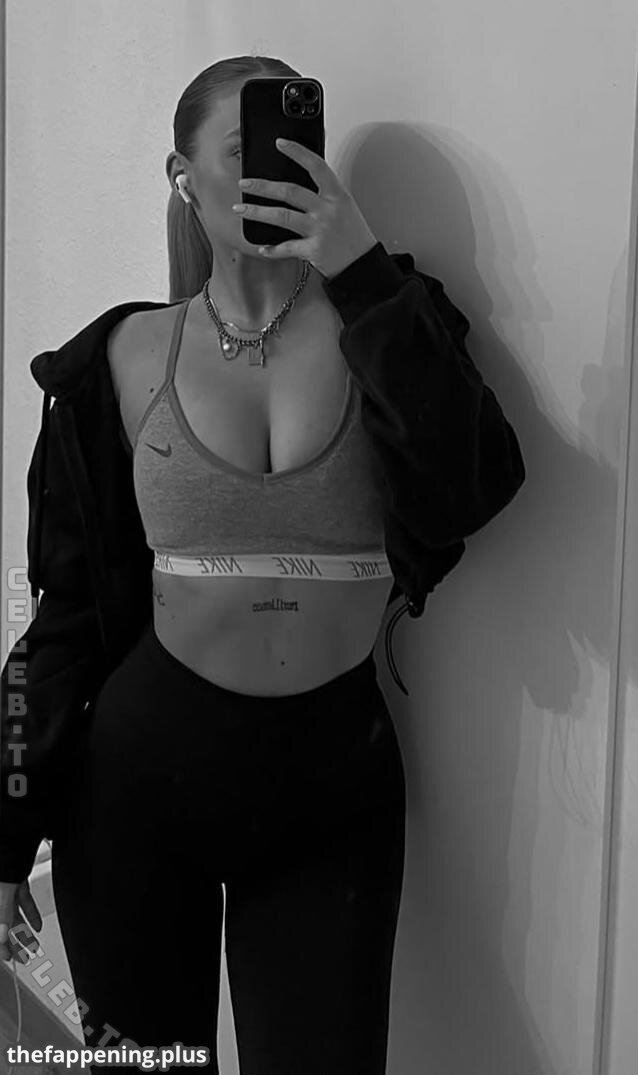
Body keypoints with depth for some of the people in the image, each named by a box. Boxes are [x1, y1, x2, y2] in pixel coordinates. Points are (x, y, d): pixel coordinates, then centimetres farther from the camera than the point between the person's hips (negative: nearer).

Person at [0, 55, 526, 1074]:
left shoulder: (380, 326, -2)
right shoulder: (128, 358, -2)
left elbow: (474, 492, -20)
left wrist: (362, 271, -23)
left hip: (336, 781, 0)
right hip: (142, 771, 1)